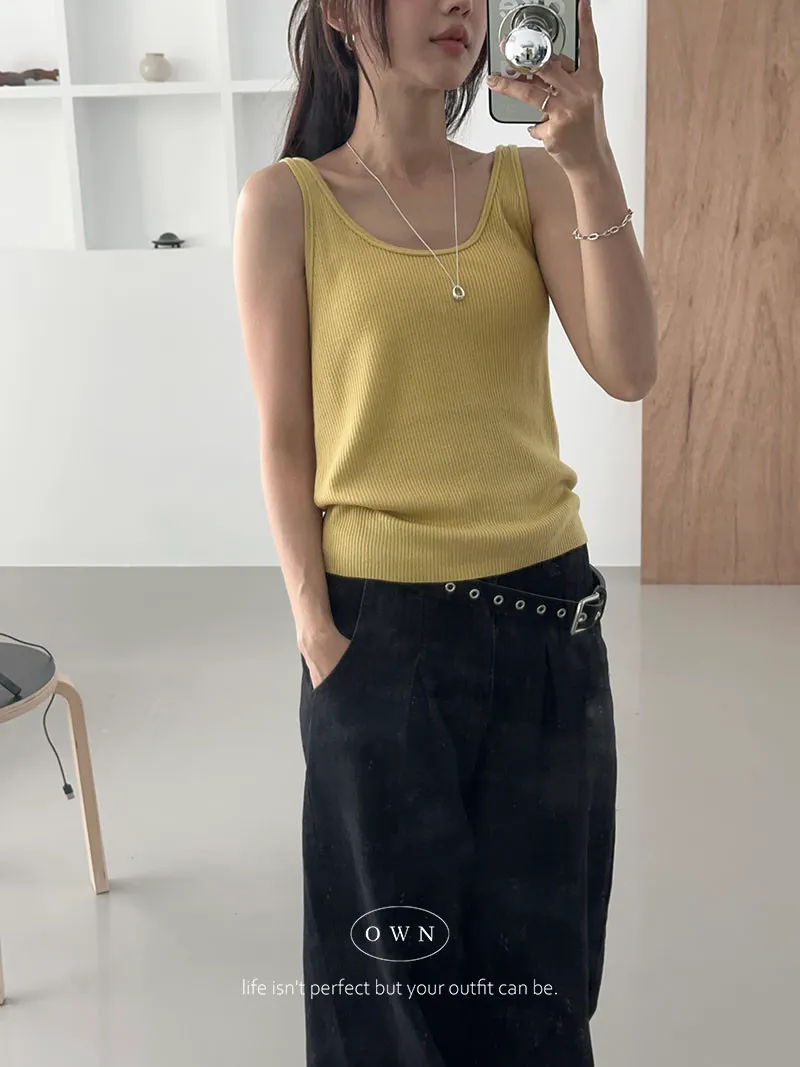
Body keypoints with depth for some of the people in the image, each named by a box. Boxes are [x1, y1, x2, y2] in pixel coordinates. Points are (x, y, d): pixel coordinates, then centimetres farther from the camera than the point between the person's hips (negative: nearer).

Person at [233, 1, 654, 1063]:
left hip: (548, 609, 3)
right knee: (403, 938, 11)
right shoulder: (287, 200, -3)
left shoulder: (524, 183, 4)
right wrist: (314, 622, -8)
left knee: (537, 934, 15)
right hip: (384, 618, -2)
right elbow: (286, 437, -2)